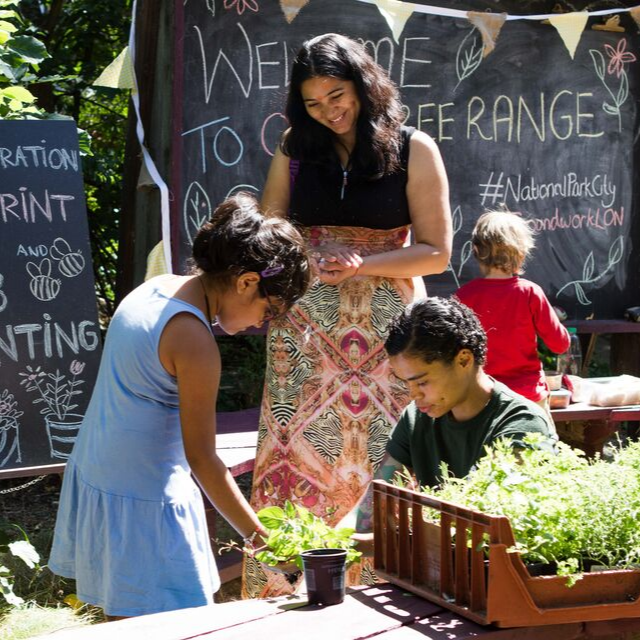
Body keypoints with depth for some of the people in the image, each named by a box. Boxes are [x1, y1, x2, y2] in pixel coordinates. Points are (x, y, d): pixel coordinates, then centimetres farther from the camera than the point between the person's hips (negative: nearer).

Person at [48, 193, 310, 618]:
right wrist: (259, 537, -11)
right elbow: (201, 457, -18)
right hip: (141, 500, -10)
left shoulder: (155, 288, 4)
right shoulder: (195, 341, -22)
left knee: (128, 625, 16)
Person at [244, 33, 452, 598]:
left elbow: (436, 253, -2)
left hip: (385, 328, -2)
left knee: (378, 462, -3)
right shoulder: (296, 149, 10)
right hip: (305, 326, 2)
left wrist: (365, 265, -14)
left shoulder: (413, 150, 1)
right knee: (294, 454, -2)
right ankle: (281, 590, 5)